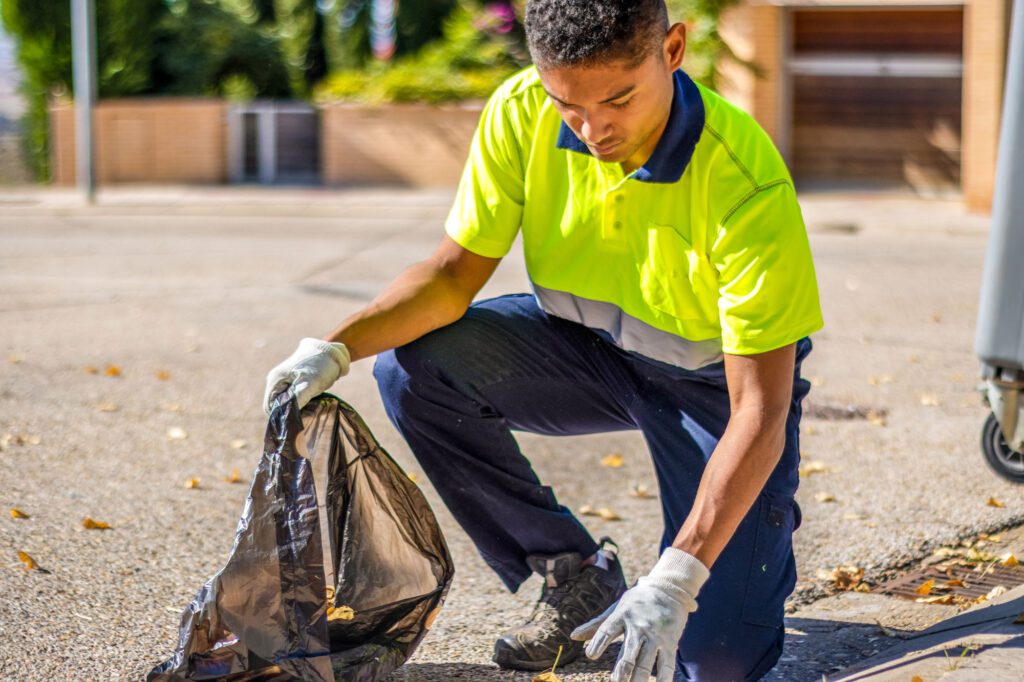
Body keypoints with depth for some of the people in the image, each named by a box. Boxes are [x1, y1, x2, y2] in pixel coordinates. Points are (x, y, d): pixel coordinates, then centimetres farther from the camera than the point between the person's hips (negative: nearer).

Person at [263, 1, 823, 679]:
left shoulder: (747, 185, -33)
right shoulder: (520, 113, -20)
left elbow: (760, 407, -32)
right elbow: (456, 272, -11)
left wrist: (678, 577, -41)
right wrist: (336, 348, -29)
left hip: (715, 376, -5)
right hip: (585, 345, 5)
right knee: (413, 364, -22)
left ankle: (764, 529, 18)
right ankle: (577, 575, -1)